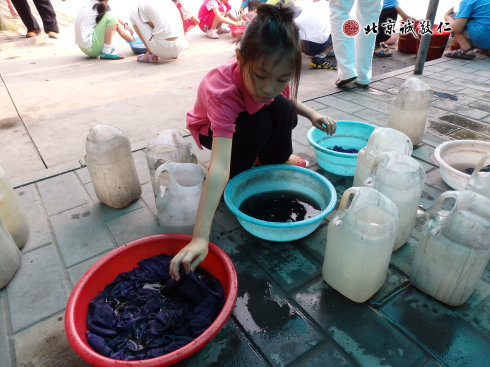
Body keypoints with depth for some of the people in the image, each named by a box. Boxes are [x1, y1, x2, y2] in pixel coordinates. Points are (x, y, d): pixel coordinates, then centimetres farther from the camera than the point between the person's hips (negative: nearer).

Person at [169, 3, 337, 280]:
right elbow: (219, 167, -54)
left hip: (247, 119, 5)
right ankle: (237, 175, -8)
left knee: (285, 111, -21)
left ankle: (276, 160, 5)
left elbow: (288, 99, 1)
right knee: (258, 123, -33)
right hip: (211, 130, -4)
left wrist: (312, 113, -19)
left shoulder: (274, 74, -27)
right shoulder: (223, 92, -44)